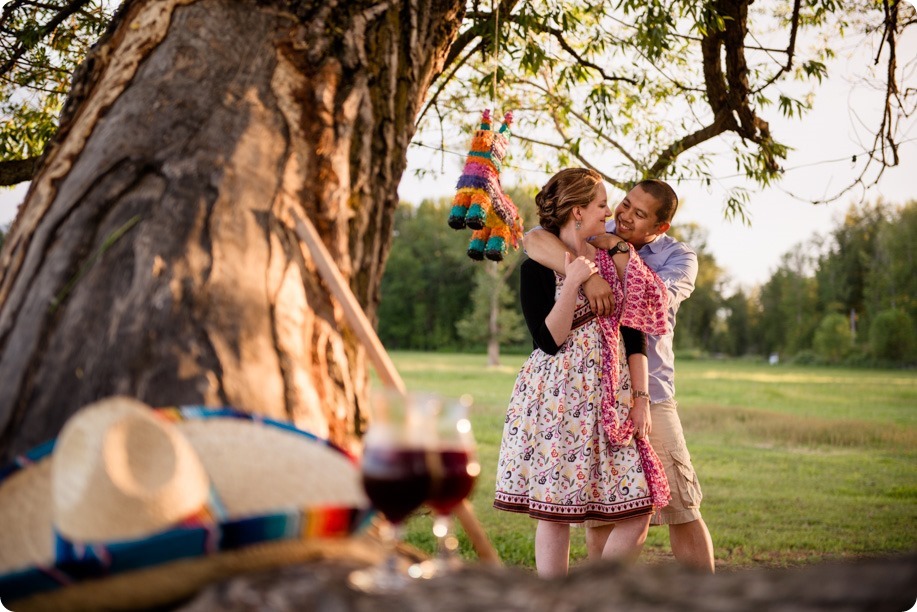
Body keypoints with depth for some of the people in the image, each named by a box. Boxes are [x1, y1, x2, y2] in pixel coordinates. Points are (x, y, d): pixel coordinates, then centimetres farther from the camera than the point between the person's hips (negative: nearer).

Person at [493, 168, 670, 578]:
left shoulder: (616, 261, 11)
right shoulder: (537, 269, -3)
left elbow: (634, 336, 9)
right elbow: (549, 341, -11)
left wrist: (641, 397, 2)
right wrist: (572, 283, -17)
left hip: (610, 400, 5)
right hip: (557, 401, -5)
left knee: (637, 513, -1)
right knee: (554, 513, 0)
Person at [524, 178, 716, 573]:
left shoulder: (678, 257, 3)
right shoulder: (592, 236, 2)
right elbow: (533, 240, -19)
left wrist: (620, 254, -14)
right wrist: (588, 275, -30)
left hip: (649, 395, 0)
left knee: (683, 510, 3)